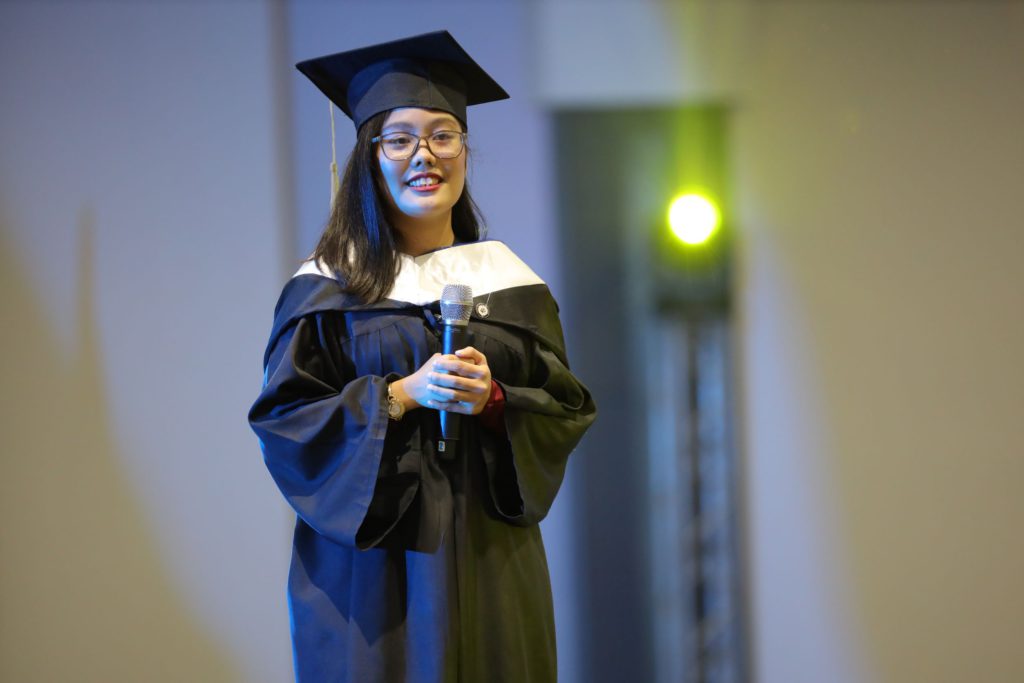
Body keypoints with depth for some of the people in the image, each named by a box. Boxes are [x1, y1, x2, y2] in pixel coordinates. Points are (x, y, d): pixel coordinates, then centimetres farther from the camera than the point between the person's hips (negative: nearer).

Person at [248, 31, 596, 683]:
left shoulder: (511, 284, 9)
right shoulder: (329, 287, 0)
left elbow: (569, 410, 7)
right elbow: (284, 419, -5)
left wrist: (493, 401, -12)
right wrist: (401, 395, -16)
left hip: (490, 565, 3)